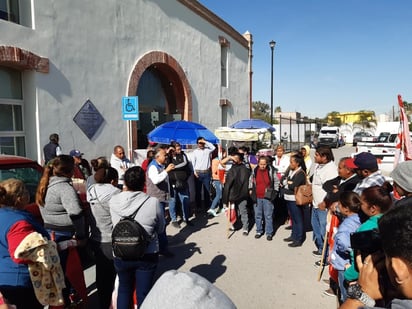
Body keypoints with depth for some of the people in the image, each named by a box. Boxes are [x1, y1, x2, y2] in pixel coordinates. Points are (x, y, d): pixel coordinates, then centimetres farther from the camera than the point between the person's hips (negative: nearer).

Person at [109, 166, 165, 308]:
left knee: (124, 289, 25)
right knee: (143, 293, 15)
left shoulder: (113, 200, -14)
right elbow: (160, 229, -6)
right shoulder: (153, 202, -20)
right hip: (147, 255, -2)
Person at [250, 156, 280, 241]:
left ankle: (269, 232, 15)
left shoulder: (271, 170, -7)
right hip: (257, 197, 3)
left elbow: (276, 181, 3)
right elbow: (251, 180, 17)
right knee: (257, 215, 11)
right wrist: (250, 189, 11)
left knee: (268, 215, 4)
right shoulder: (254, 170, 1)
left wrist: (275, 192, 0)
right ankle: (259, 231, 26)